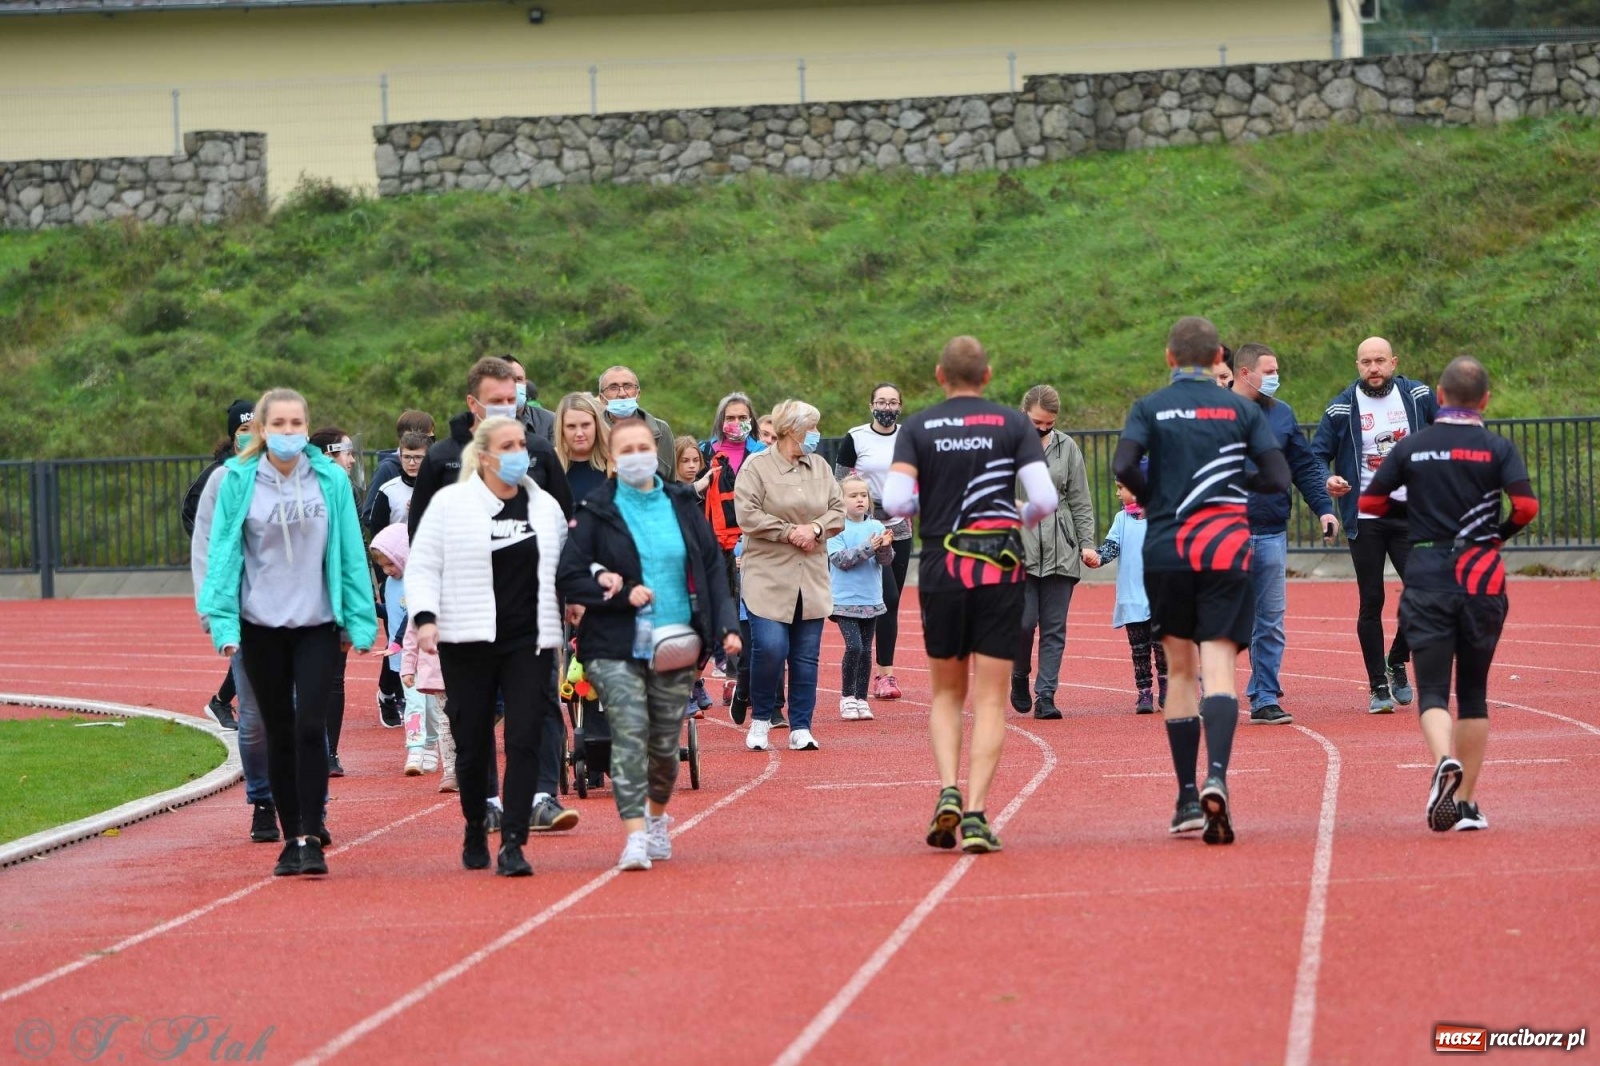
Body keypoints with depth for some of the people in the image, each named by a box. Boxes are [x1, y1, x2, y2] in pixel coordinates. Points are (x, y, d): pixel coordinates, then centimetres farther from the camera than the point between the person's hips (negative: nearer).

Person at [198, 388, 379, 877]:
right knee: (279, 732, 8)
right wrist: (223, 620, -11)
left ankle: (311, 837, -6)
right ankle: (292, 837, 17)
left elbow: (351, 553, 0)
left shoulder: (331, 479, -3)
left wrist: (360, 618, -2)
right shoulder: (238, 481, -4)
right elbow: (223, 552, -4)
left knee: (310, 726, -10)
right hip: (261, 625, 1)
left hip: (318, 623, -1)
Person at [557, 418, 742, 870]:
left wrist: (726, 625, -1)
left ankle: (657, 816, 36)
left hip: (675, 644, 3)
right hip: (615, 647, -3)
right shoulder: (597, 513, -1)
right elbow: (568, 578, -3)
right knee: (629, 732, -18)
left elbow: (712, 568, 10)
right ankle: (635, 836, -21)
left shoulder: (683, 505, 8)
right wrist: (623, 594, -13)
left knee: (665, 743, 8)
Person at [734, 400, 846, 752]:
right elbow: (747, 515, -13)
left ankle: (801, 728, 13)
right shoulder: (756, 467, -5)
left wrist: (815, 528, -9)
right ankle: (760, 720, 5)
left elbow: (838, 511, 10)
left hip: (811, 578, 5)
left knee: (807, 655, 5)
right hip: (768, 575, -5)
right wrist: (789, 532, -14)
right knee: (770, 648, -15)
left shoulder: (820, 467, 11)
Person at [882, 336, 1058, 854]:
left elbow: (895, 501, -11)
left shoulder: (918, 428, 1)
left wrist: (920, 510, 11)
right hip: (999, 567, -1)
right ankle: (975, 813, -8)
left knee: (946, 692, 16)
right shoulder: (1013, 423, 1)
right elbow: (1045, 498, -9)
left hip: (940, 568, 1)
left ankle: (948, 792, -3)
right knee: (991, 699, 2)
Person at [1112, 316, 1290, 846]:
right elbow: (1278, 477, 0)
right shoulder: (1241, 409, 5)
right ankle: (1216, 775, -33)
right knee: (1218, 666, -8)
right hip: (1226, 552, -1)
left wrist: (1150, 497, 8)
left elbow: (1123, 465, -12)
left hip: (1165, 550, 1)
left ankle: (1188, 798, 12)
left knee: (1180, 669, 13)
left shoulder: (1150, 408, 4)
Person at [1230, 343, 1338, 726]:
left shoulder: (1281, 414, 10)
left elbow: (1305, 466, 12)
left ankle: (1265, 699, 11)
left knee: (1270, 622, 5)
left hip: (1271, 534, 4)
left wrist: (1323, 508, 1)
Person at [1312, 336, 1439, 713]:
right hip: (1365, 517, -1)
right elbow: (1317, 454, 3)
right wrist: (1328, 480, -17)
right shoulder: (1342, 408, -2)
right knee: (1371, 603, 1)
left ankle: (1397, 662, 15)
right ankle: (1378, 686, 10)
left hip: (1410, 513, 1)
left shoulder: (1418, 396, 2)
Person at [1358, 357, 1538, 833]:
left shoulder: (1411, 446, 3)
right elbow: (1526, 506, -12)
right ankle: (1466, 802, 13)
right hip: (1481, 578, 0)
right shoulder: (1498, 448, -1)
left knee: (1432, 690, -3)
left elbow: (1369, 502, 5)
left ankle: (1445, 761, -34)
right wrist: (1500, 534, 8)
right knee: (1473, 692, 12)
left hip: (1426, 579, 0)